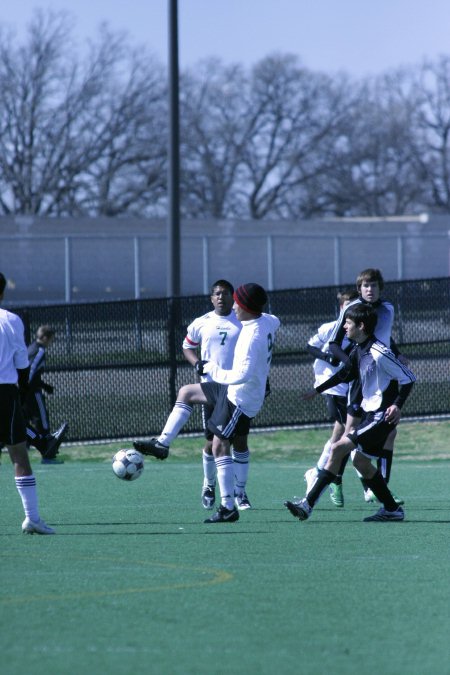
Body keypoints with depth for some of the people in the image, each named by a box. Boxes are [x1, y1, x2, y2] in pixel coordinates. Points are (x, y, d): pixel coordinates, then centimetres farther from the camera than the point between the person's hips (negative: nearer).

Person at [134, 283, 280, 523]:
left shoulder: (252, 337, -29)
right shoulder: (268, 321, -1)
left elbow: (243, 375, -33)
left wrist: (215, 371, -19)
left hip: (240, 399, -10)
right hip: (233, 391, 10)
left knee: (220, 446, -7)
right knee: (186, 392, 20)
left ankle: (229, 508, -4)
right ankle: (162, 444, 21)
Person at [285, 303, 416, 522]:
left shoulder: (380, 353, -19)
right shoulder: (358, 352, 8)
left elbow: (408, 378, -14)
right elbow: (344, 374, 26)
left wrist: (397, 405, -22)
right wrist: (318, 390, 31)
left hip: (382, 416, -10)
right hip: (369, 413, 10)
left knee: (338, 448, -14)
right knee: (360, 460, 11)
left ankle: (308, 504, -15)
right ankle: (391, 509, 20)